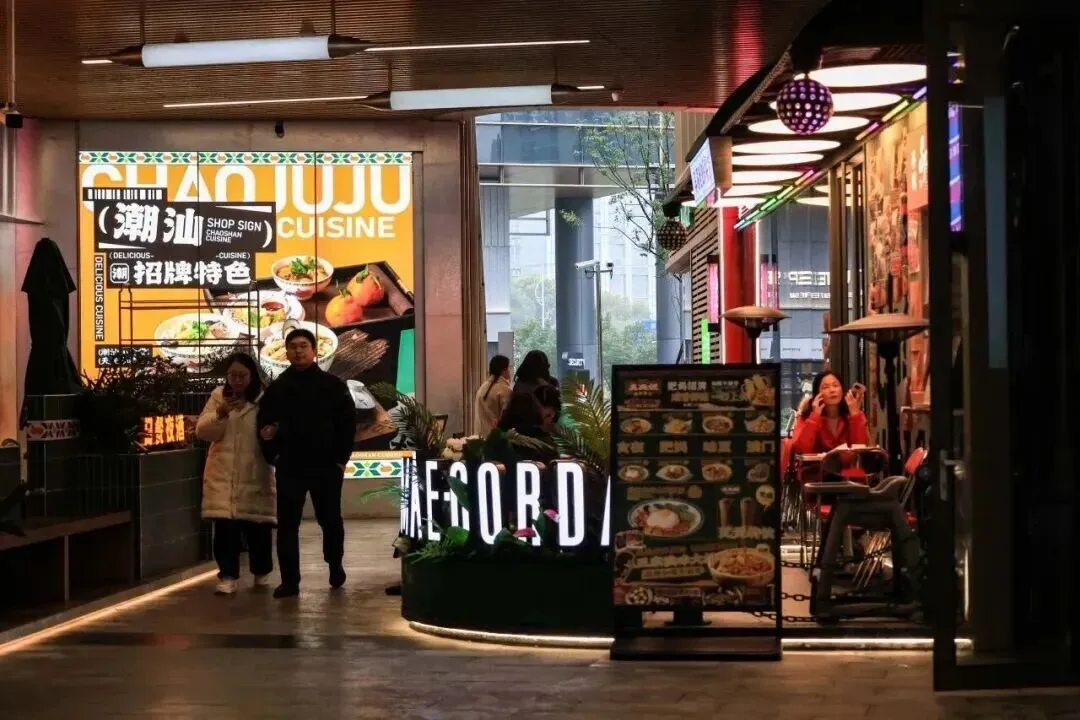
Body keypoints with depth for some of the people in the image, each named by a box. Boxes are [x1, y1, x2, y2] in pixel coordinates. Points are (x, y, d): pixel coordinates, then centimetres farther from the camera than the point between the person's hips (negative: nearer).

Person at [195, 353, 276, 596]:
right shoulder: (218, 396, 5)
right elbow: (202, 431, 0)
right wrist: (219, 414, -18)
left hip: (255, 474, -1)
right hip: (223, 475, 1)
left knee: (257, 527, 6)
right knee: (225, 527, -5)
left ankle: (261, 572, 25)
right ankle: (228, 575, 0)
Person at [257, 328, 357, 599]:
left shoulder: (333, 385, 1)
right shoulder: (276, 388, 6)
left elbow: (348, 422, 0)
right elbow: (264, 425, 9)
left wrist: (342, 458, -6)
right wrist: (273, 455, -4)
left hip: (327, 465, -1)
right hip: (289, 467, 1)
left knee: (330, 520, 9)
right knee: (287, 524, -2)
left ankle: (335, 565, 33)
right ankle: (289, 580, 2)